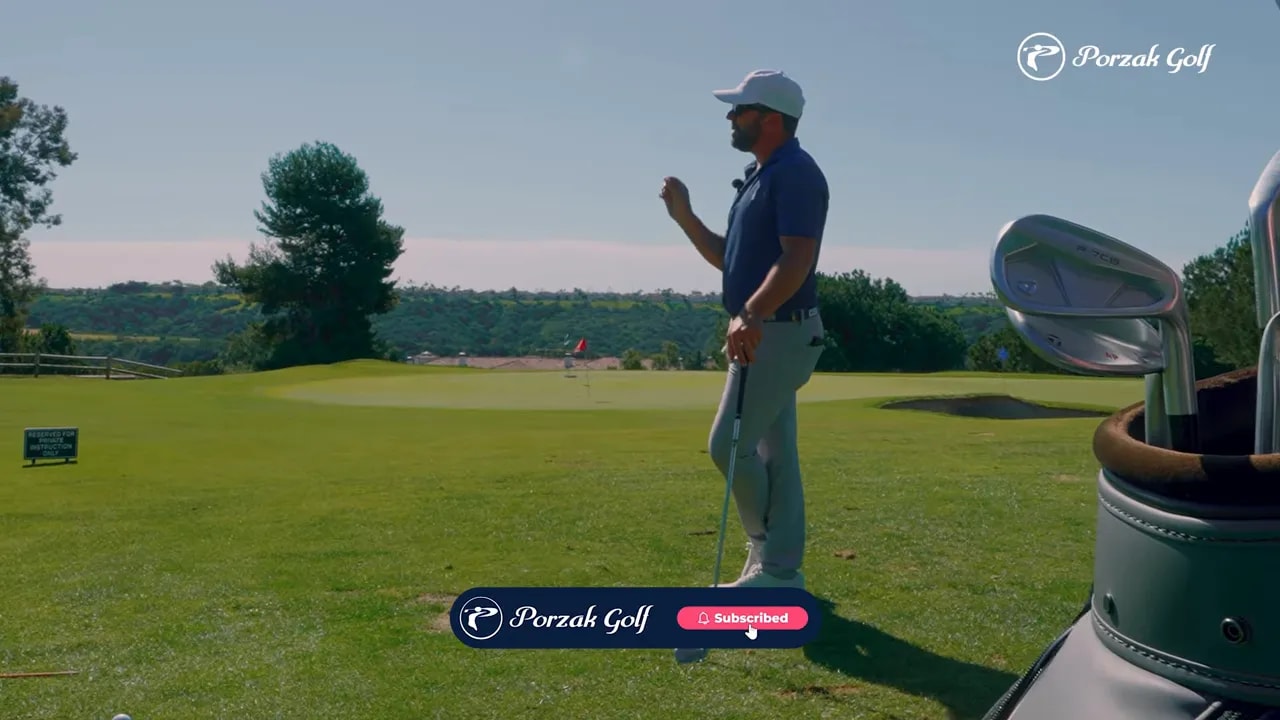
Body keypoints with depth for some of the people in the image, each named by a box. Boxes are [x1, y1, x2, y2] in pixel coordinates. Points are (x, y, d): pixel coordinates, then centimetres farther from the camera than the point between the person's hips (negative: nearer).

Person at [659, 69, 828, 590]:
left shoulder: (795, 173, -13)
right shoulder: (758, 176, 18)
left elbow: (797, 259, -25)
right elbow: (728, 259, 21)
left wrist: (752, 314, -36)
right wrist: (683, 215, 10)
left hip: (778, 334, -10)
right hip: (761, 334, 10)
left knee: (729, 445, -8)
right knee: (774, 453, 10)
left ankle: (767, 547, 10)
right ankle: (778, 570, 15)